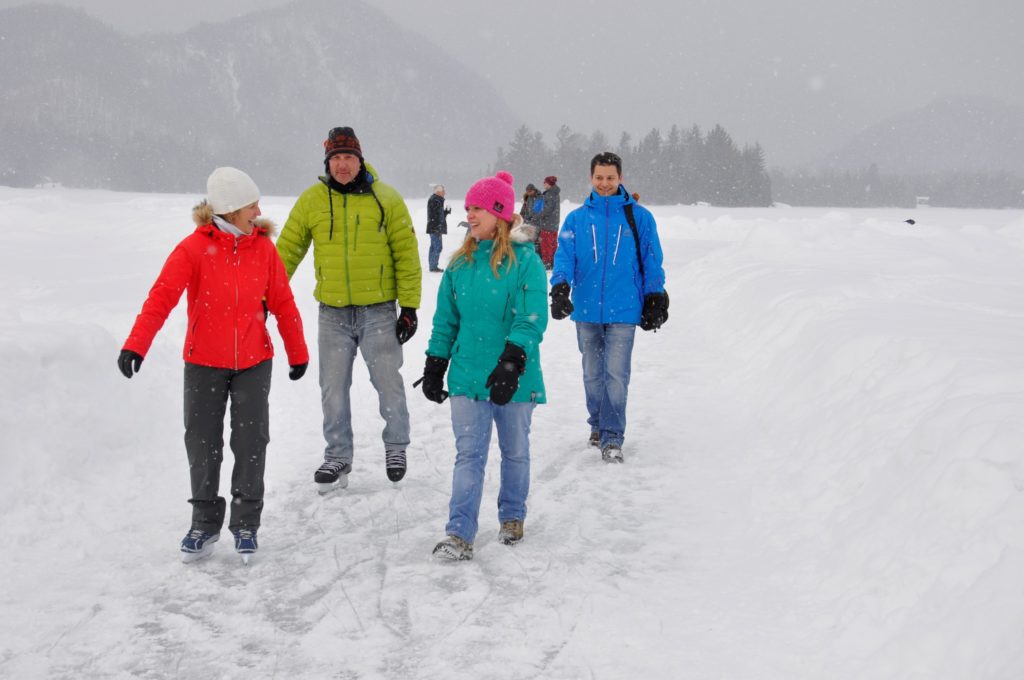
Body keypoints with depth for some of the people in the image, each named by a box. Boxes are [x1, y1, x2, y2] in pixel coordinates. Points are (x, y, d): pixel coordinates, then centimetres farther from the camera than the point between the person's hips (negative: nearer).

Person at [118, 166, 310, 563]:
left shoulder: (263, 248, -2)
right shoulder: (194, 248, -12)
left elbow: (283, 304, 5)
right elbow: (161, 297, -20)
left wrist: (298, 353, 9)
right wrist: (136, 345, -32)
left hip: (254, 363, 2)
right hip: (204, 364, -2)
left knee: (251, 443, 4)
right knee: (202, 444, 7)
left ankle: (246, 523, 20)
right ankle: (205, 524, 22)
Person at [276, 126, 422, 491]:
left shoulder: (385, 198, -3)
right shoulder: (312, 200, 2)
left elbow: (406, 254, -1)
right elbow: (287, 250, 7)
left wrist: (409, 307, -4)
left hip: (379, 310, -2)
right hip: (333, 313, 2)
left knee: (388, 383, 3)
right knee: (333, 389, 7)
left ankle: (395, 446, 25)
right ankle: (338, 457, 21)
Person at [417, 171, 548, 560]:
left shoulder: (525, 261, -9)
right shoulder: (460, 263, 7)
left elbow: (532, 319, -16)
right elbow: (446, 320, 12)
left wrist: (511, 363, -26)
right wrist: (434, 367, 10)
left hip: (513, 378, -3)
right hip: (467, 375, 3)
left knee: (515, 450, 14)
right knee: (469, 454, -1)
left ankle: (512, 517, 33)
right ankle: (460, 535, -2)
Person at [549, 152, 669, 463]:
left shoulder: (639, 217, 1)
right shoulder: (576, 219, 4)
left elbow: (652, 261, 6)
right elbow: (564, 255, -4)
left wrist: (655, 300, 3)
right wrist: (560, 288, -21)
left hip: (623, 310, -2)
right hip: (586, 309, 2)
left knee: (616, 375, -8)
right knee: (593, 373, 14)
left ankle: (612, 436, -2)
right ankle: (597, 425, 31)